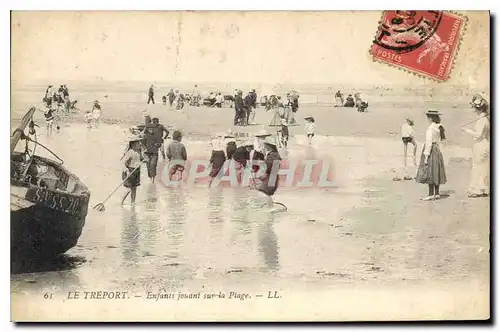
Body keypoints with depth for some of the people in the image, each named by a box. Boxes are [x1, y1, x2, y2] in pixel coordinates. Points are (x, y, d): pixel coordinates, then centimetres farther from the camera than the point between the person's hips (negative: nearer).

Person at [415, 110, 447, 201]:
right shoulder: (439, 128, 10)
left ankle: (431, 194, -7)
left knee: (429, 172, -6)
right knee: (435, 173, 12)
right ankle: (437, 193, 15)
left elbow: (429, 143, -18)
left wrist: (426, 156, -17)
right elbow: (439, 141, 14)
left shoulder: (430, 128, -15)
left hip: (431, 150, -9)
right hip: (437, 150, 9)